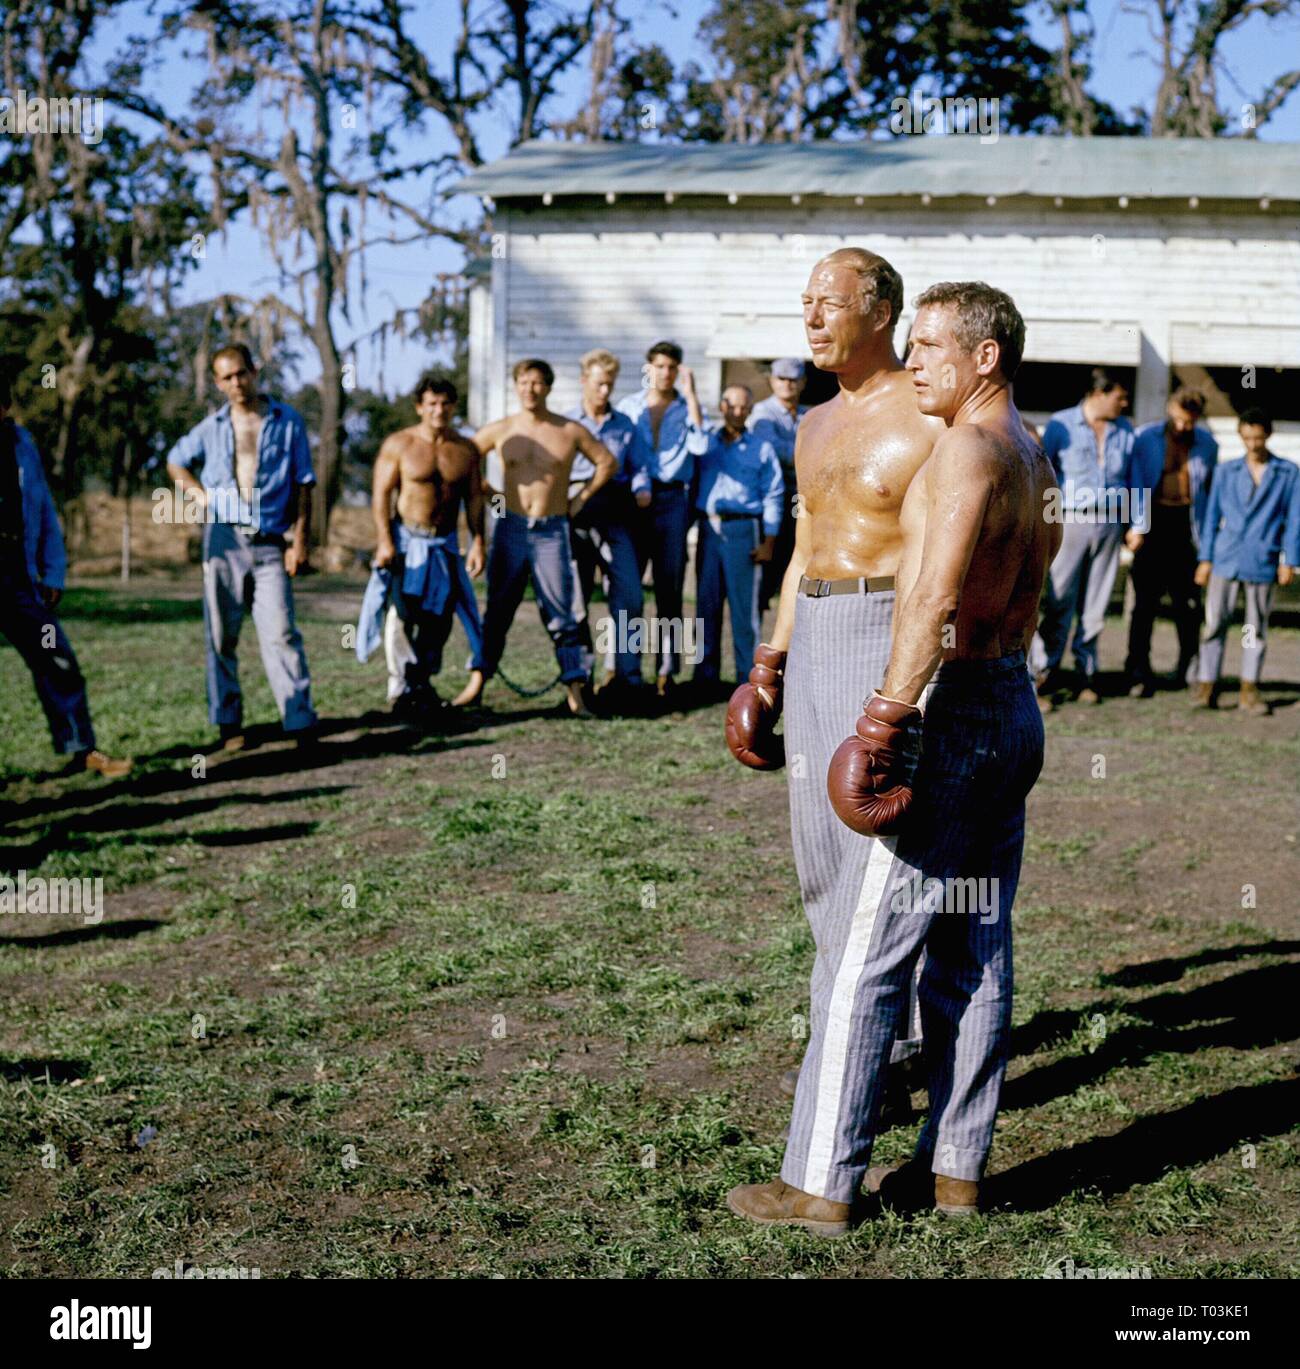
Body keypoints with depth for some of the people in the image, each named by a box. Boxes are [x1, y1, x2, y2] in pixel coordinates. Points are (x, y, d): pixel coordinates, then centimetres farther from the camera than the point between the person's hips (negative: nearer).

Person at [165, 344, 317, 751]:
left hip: (271, 543, -2)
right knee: (221, 636, 5)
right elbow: (175, 462, 25)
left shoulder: (288, 421, 4)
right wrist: (199, 494, 6)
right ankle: (228, 723, 14)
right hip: (223, 539, 2)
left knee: (281, 633, -10)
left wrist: (299, 538, -2)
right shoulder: (212, 427, 10)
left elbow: (303, 484, 5)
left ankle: (301, 722, -10)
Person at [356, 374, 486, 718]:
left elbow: (474, 498, 9)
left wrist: (478, 542, 1)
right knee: (400, 614, -12)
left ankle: (419, 686, 17)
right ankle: (402, 687, -2)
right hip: (406, 540, -3)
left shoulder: (466, 450, 6)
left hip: (445, 545, 3)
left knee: (438, 619, 4)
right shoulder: (399, 444, -3)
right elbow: (381, 493, -6)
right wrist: (384, 540, -15)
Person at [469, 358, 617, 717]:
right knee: (497, 610, 5)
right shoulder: (500, 431, 2)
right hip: (510, 528, 1)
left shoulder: (571, 431, 1)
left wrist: (581, 498, 6)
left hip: (553, 531, -1)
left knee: (562, 614, -2)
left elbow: (607, 462, 12)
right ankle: (477, 683, 9)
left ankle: (575, 693, -2)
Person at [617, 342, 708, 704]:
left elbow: (699, 446, -11)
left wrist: (691, 395, -10)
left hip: (672, 501, 0)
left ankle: (667, 671, 3)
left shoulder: (687, 409, 9)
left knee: (669, 589, 1)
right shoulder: (628, 407, 11)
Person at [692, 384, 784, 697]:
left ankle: (749, 678, 1)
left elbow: (773, 496, 5)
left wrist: (768, 542, -3)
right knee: (707, 604, 3)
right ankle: (705, 677, 9)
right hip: (708, 529, 3)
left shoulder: (761, 446, 7)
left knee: (744, 606, -4)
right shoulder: (706, 444, 15)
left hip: (742, 530, -3)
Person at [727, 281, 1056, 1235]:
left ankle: (822, 1183, 4)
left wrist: (889, 718, -25)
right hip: (1014, 705, 10)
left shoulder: (967, 451, -15)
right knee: (976, 950, 12)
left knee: (867, 952, -3)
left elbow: (935, 599, -25)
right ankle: (956, 1167, 21)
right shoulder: (1035, 461, 16)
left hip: (952, 710, -10)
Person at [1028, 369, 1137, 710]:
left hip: (1109, 524, 4)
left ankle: (1086, 677, 15)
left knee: (1095, 607, 7)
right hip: (1069, 521, -4)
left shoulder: (1125, 430, 11)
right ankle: (1044, 679, -5)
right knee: (1058, 605, -7)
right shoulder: (1061, 425, -2)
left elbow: (1132, 479, 16)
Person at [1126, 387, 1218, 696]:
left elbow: (1211, 488, 14)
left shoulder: (1207, 444, 8)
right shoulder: (1145, 438, 0)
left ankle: (1189, 663, 22)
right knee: (1145, 599, -4)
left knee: (1187, 599, 4)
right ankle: (1139, 671, -1)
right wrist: (1137, 526, -10)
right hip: (1153, 523, -2)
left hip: (1187, 527, 2)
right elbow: (1135, 482, -2)